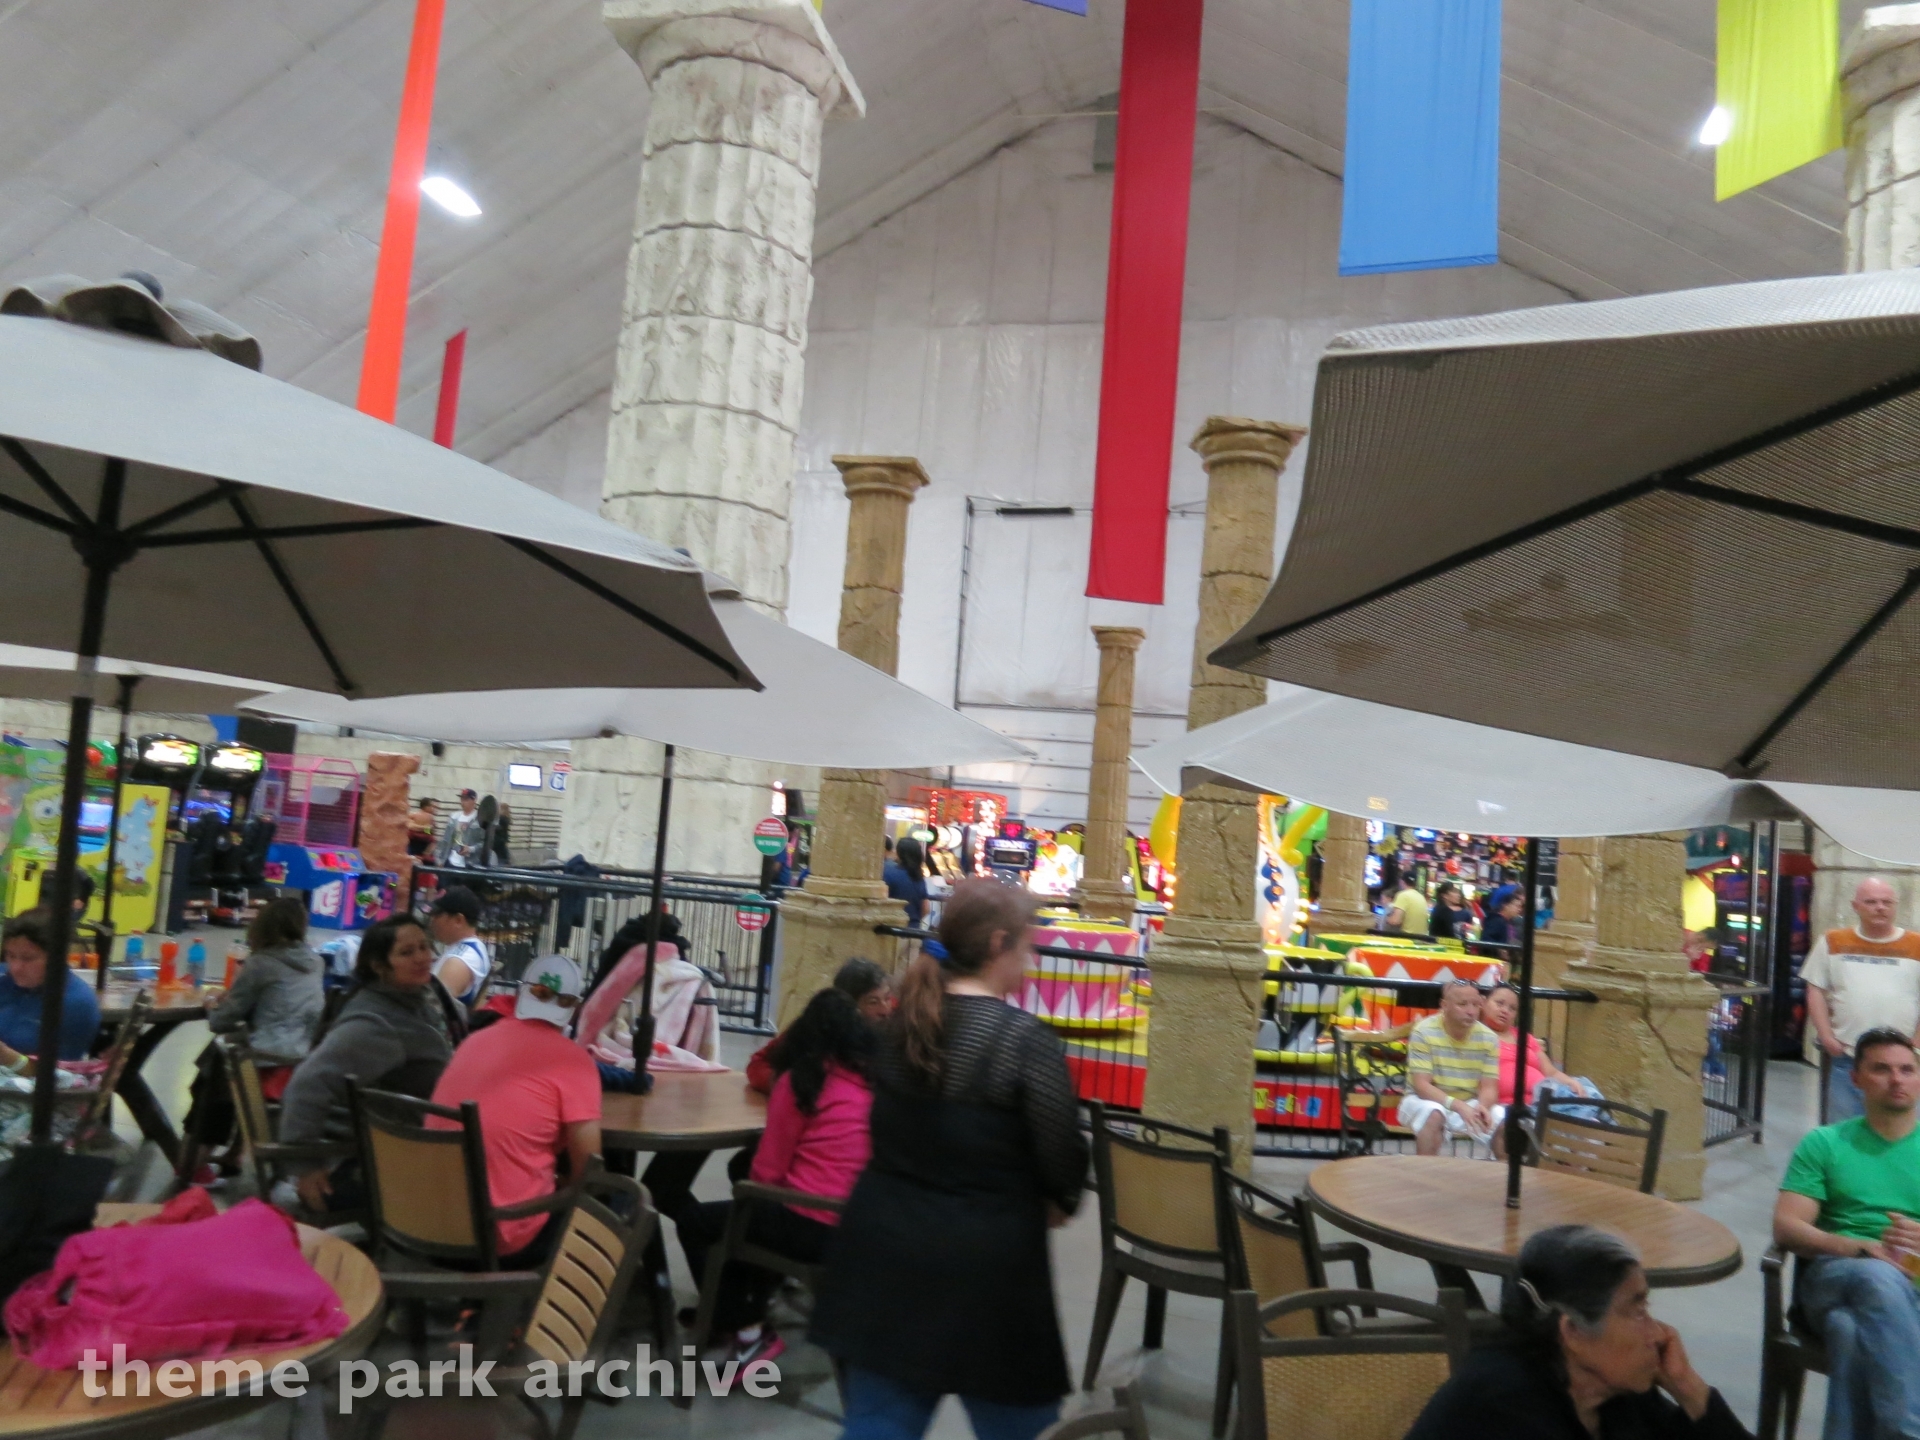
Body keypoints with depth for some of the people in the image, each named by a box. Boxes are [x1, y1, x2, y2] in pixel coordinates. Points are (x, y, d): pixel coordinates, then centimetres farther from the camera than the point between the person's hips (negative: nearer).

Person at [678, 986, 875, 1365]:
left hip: (810, 1227, -6)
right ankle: (751, 1305, 38)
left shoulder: (799, 1081, -9)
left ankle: (747, 1330, 12)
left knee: (694, 1223, 16)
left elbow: (768, 1171, -5)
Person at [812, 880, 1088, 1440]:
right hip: (984, 1262, -6)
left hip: (884, 1244, 6)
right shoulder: (1024, 1037, -17)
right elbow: (1063, 1157, -12)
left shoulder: (903, 1020, 3)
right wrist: (1055, 1201, 8)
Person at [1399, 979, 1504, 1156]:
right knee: (1433, 1114, -35)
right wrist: (1459, 1106, -36)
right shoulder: (1424, 1032, -18)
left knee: (1505, 1120, -21)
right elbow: (1421, 1086, -21)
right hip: (1426, 1100, -3)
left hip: (1470, 1104, 3)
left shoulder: (1488, 1038, -6)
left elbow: (1489, 1087, -6)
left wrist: (1482, 1107, -31)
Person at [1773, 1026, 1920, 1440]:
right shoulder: (1824, 1143, 13)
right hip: (1835, 1277, 0)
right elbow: (1785, 1228, 2)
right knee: (1879, 1278, -39)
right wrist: (1859, 1247, -17)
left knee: (1854, 1331, -38)